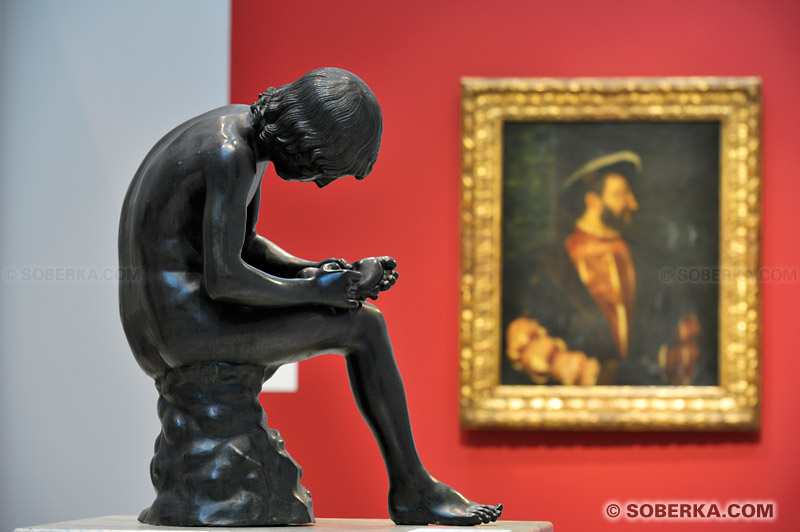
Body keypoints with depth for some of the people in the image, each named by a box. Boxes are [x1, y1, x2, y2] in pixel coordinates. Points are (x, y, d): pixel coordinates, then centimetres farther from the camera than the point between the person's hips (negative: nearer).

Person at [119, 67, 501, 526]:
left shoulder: (251, 133, 11)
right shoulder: (231, 155, -20)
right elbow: (223, 278, -25)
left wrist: (311, 273, 2)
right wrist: (319, 289, -12)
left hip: (165, 317, 10)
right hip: (188, 322, -10)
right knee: (364, 327, -8)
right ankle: (413, 488, 6)